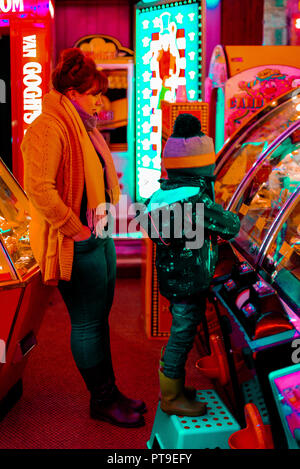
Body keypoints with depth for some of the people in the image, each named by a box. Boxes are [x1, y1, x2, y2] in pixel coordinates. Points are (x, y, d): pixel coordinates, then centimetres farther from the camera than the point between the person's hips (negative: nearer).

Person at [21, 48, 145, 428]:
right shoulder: (49, 129, -16)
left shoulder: (83, 127, 15)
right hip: (78, 245, -10)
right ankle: (102, 401, 18)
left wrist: (104, 226, 15)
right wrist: (78, 230, -20)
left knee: (99, 318, 17)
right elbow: (40, 189, -27)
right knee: (88, 324, 3)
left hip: (99, 236, 10)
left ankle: (109, 392, 30)